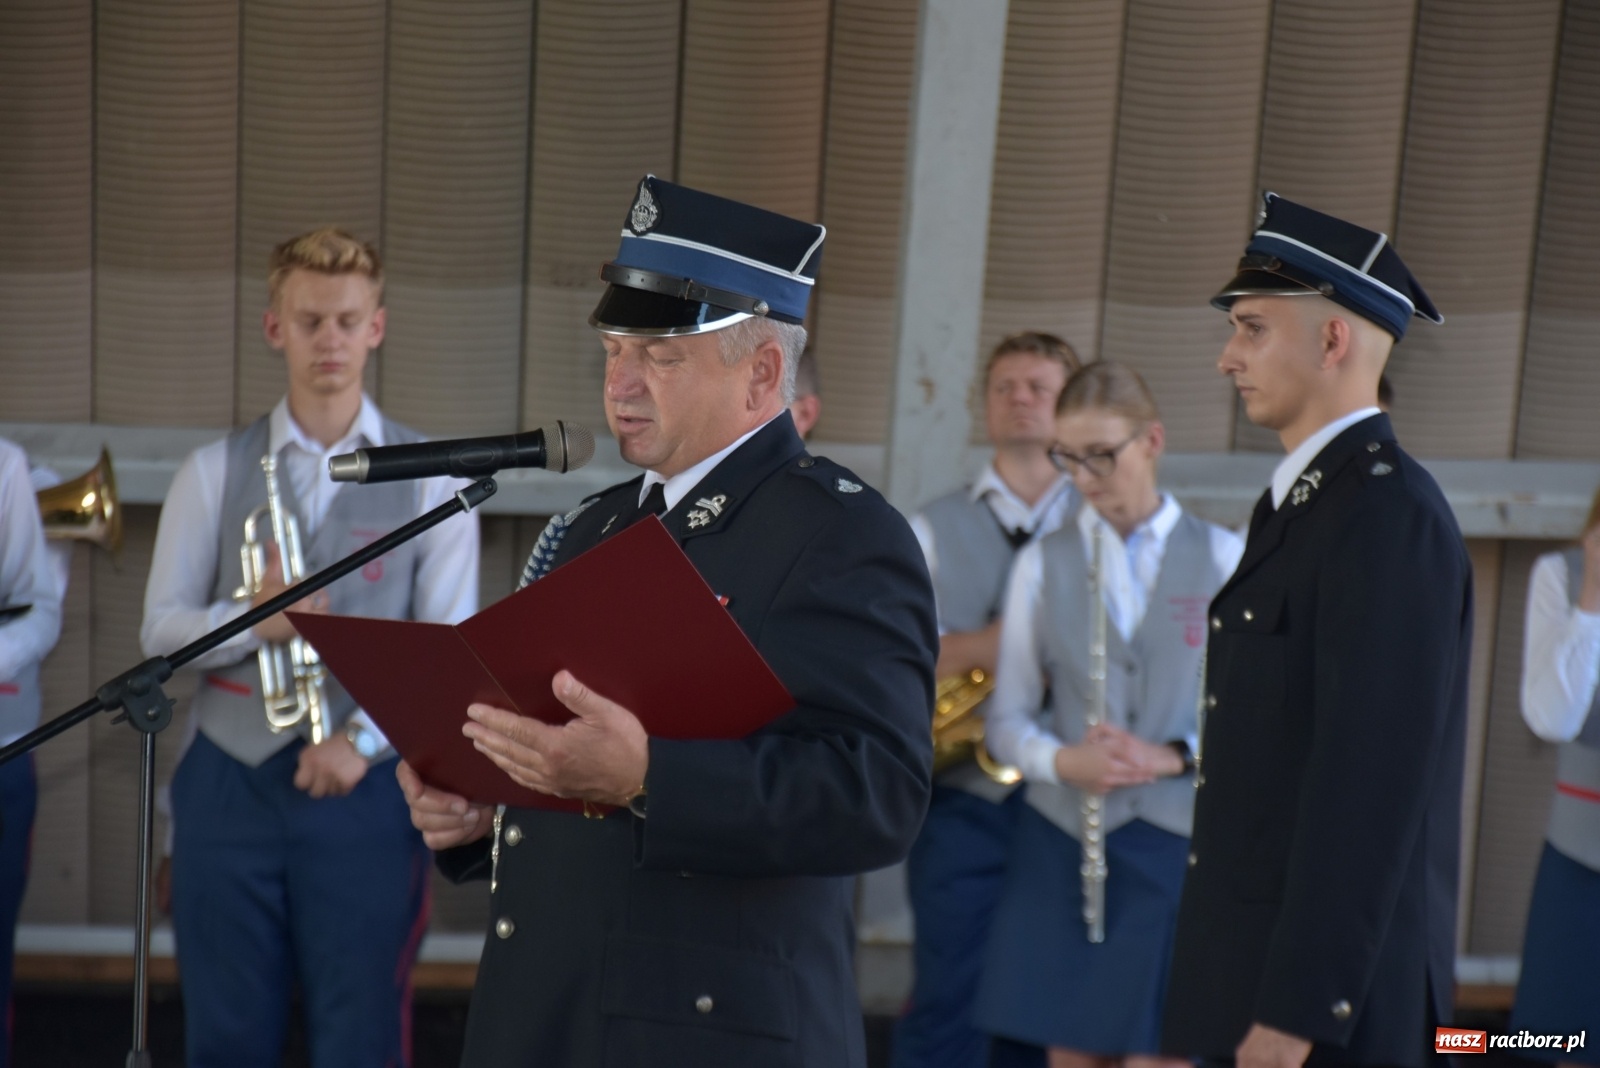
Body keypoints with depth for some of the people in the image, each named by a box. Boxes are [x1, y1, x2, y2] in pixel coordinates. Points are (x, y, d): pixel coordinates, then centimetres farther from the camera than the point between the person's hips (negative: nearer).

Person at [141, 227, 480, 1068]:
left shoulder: (429, 481, 3)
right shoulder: (213, 474, 7)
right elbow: (159, 630, 2)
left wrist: (365, 740, -15)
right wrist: (256, 620, -17)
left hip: (365, 790, -1)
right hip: (229, 783, 2)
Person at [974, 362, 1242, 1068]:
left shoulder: (1224, 560, 1)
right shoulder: (1042, 563, 5)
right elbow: (1009, 718, 6)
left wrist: (1173, 756, -15)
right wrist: (1061, 760, -15)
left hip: (1177, 839, -1)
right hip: (1062, 839, 2)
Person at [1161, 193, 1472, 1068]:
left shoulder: (1388, 513, -16)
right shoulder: (1299, 500, 14)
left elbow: (1371, 779, -21)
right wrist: (1248, 992, 14)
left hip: (1330, 993, -9)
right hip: (1257, 964, 9)